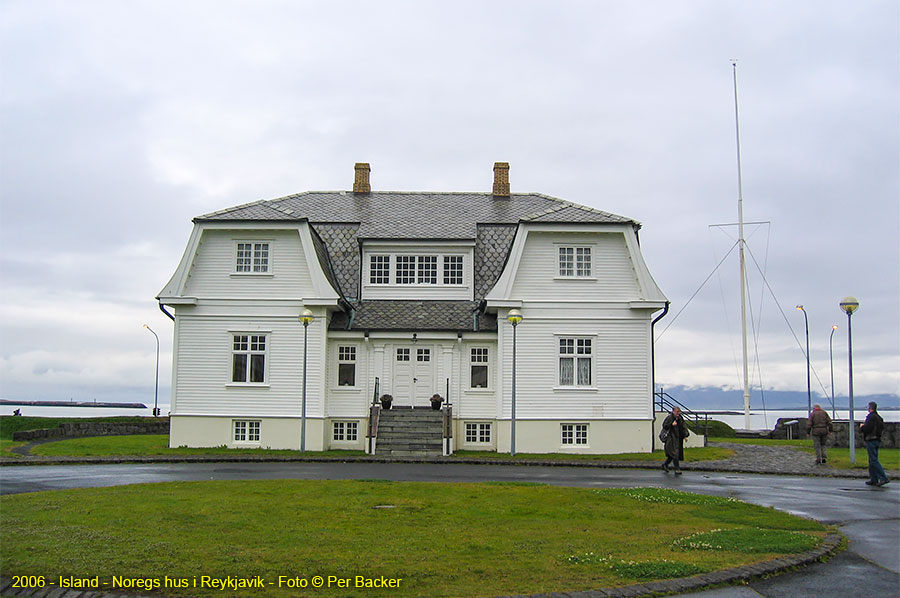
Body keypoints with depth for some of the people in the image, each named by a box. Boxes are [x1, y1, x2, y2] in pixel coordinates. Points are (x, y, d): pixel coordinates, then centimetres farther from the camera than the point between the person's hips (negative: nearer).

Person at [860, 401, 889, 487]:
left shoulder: (871, 417, -17)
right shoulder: (879, 417, 12)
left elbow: (866, 428, -23)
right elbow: (882, 428, 19)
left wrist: (862, 427, -2)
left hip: (871, 441, -9)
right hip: (877, 440, 9)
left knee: (874, 460, -8)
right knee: (872, 460, 14)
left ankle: (884, 478, -14)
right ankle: (874, 480, 16)